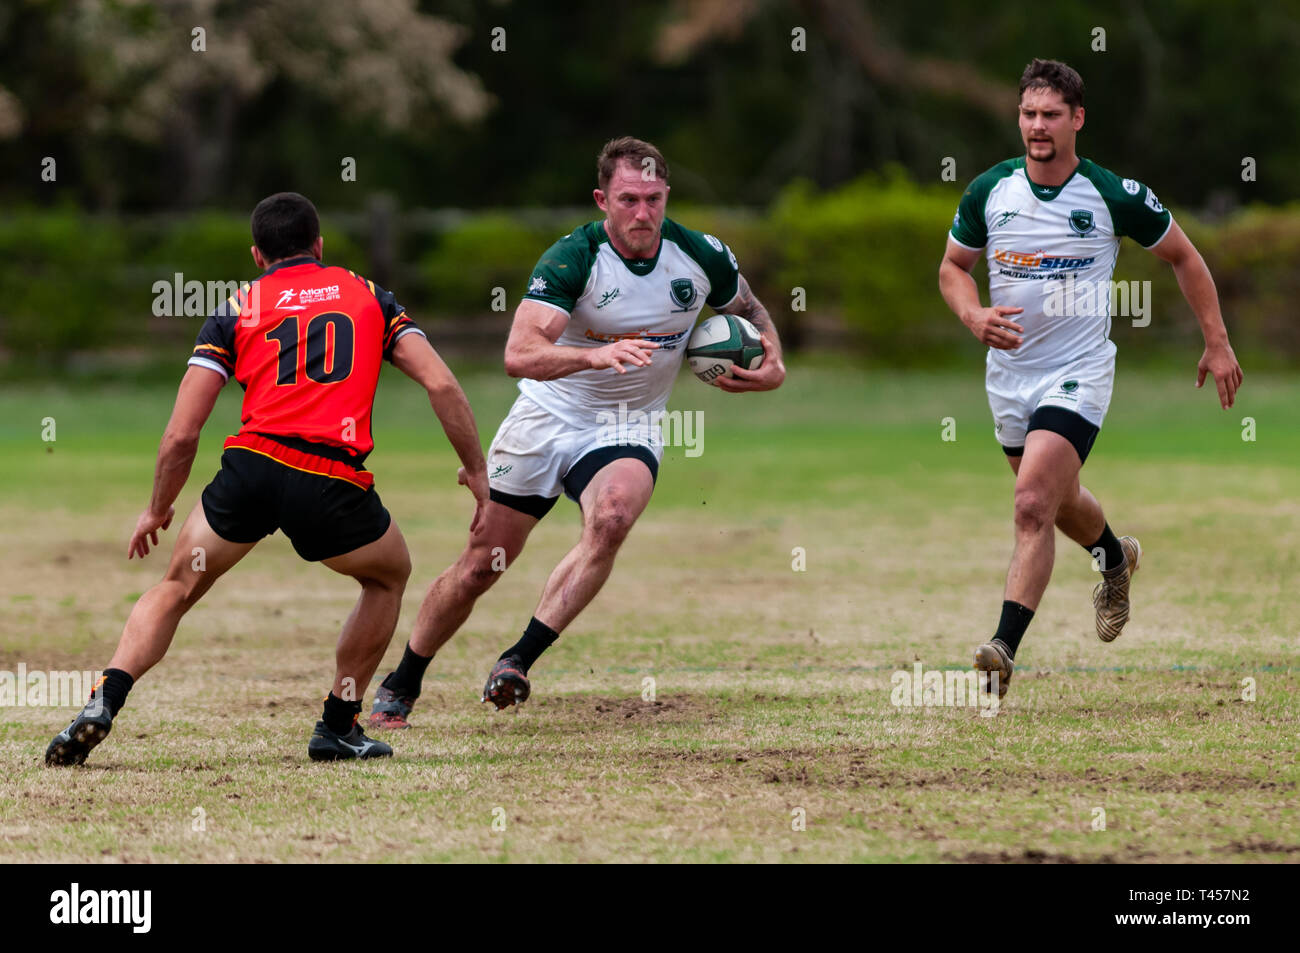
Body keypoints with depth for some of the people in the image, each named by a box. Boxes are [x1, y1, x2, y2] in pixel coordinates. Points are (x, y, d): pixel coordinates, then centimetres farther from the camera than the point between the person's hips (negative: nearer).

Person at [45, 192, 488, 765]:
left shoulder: (237, 308, 17)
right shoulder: (369, 296, 21)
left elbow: (181, 434, 11)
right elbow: (441, 384, 9)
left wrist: (158, 510, 25)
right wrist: (476, 469, 19)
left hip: (251, 463, 0)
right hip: (332, 481, 0)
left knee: (176, 589, 19)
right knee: (390, 575, 29)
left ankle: (103, 703, -2)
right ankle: (338, 727, 26)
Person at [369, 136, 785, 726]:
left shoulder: (702, 257, -8)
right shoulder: (571, 259, -21)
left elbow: (751, 310, 14)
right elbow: (519, 355, -32)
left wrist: (773, 365, -6)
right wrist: (596, 354, -48)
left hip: (628, 429, 2)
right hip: (549, 416, -2)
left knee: (611, 519, -32)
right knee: (480, 566, 2)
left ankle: (519, 660, -28)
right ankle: (399, 687, 22)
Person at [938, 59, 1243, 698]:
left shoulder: (1116, 197, -12)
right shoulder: (989, 191, -4)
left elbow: (1182, 255, 3)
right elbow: (952, 266, 9)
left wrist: (1217, 343, 2)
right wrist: (974, 316, -13)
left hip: (1077, 375, -5)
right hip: (1009, 374, 5)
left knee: (1033, 505, -21)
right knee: (1059, 501, 23)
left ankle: (1004, 649, -21)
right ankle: (1116, 560, 56)